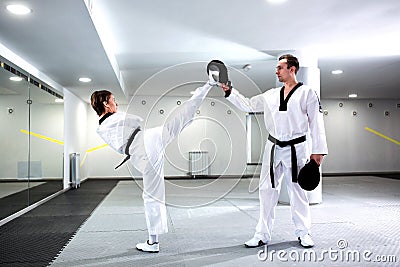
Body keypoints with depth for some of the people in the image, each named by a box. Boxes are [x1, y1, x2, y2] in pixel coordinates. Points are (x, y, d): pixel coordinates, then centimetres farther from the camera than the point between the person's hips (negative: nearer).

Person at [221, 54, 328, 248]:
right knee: (267, 189, 5)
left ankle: (303, 233, 23)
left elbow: (316, 123, -4)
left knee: (297, 190, 6)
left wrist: (317, 150, -8)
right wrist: (229, 91, 4)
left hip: (296, 148, -4)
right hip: (274, 148, 4)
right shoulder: (271, 95, 11)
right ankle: (262, 234, 16)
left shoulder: (307, 93, -1)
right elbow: (247, 105, 14)